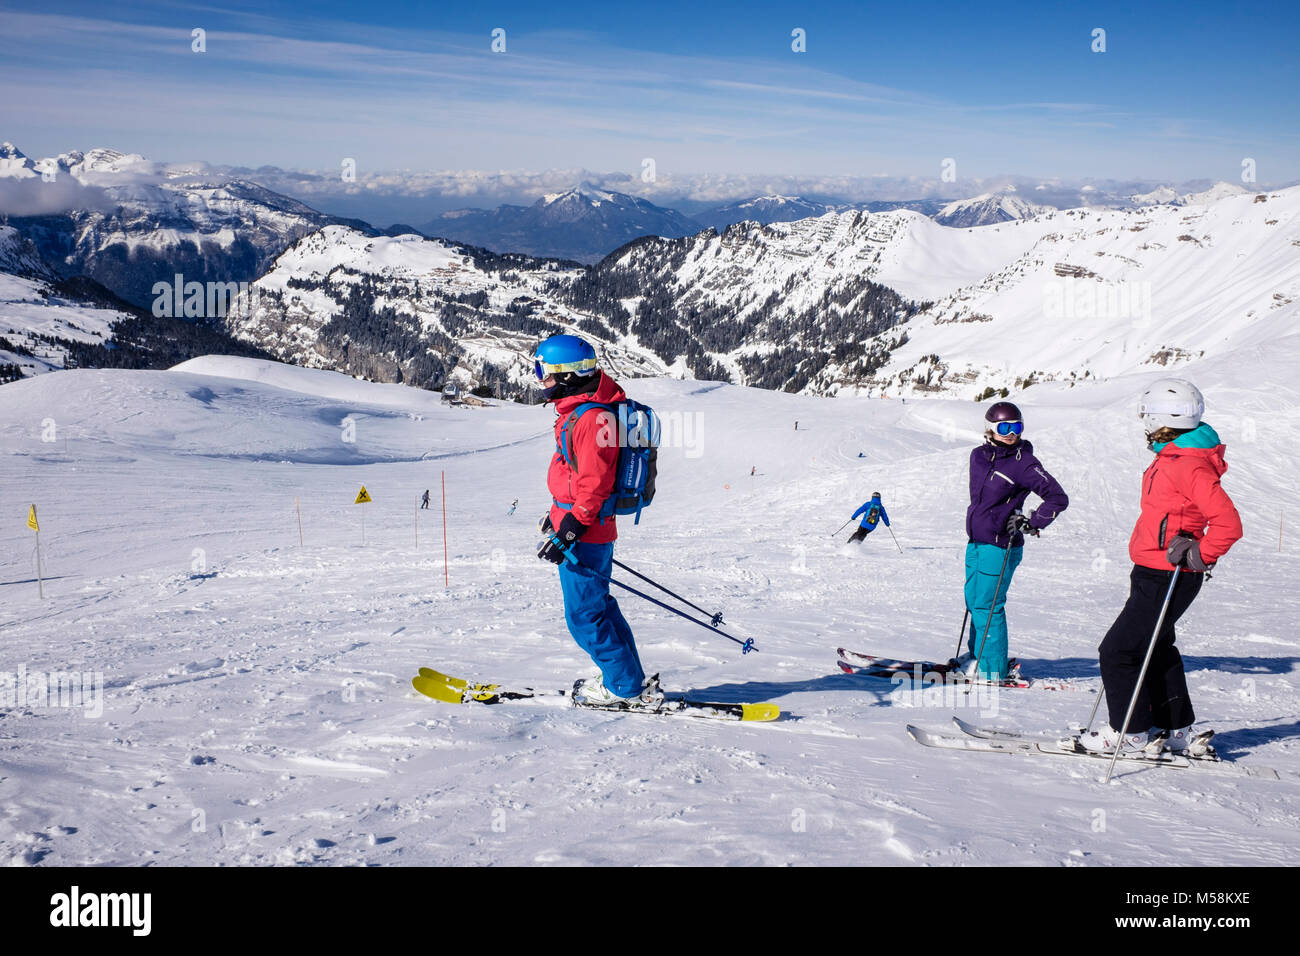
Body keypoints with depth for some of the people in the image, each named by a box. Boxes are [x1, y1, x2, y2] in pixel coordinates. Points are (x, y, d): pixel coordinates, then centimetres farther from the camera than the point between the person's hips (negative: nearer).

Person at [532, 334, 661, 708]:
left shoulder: (591, 419, -21)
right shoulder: (578, 412, 12)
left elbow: (595, 483, -24)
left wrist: (570, 529, -25)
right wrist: (560, 513, 30)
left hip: (584, 534, -10)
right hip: (593, 530, 10)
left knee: (584, 616, -2)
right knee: (598, 606, 18)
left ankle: (626, 687, 7)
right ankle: (627, 679, 27)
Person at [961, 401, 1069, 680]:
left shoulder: (1024, 464, -13)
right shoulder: (978, 456, 7)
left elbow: (1058, 498, -12)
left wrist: (1032, 524, -16)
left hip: (1000, 545, -7)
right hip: (976, 541, 7)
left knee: (986, 605, -6)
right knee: (973, 599, 16)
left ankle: (991, 669, 3)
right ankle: (976, 655, 31)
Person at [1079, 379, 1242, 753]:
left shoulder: (1190, 466, -22)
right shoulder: (1173, 457, 11)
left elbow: (1228, 525, -27)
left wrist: (1199, 557, -24)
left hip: (1166, 579, -11)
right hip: (1155, 574, 11)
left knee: (1118, 651, -5)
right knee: (1156, 649, 22)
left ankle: (1129, 733, 7)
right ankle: (1176, 730, 35)